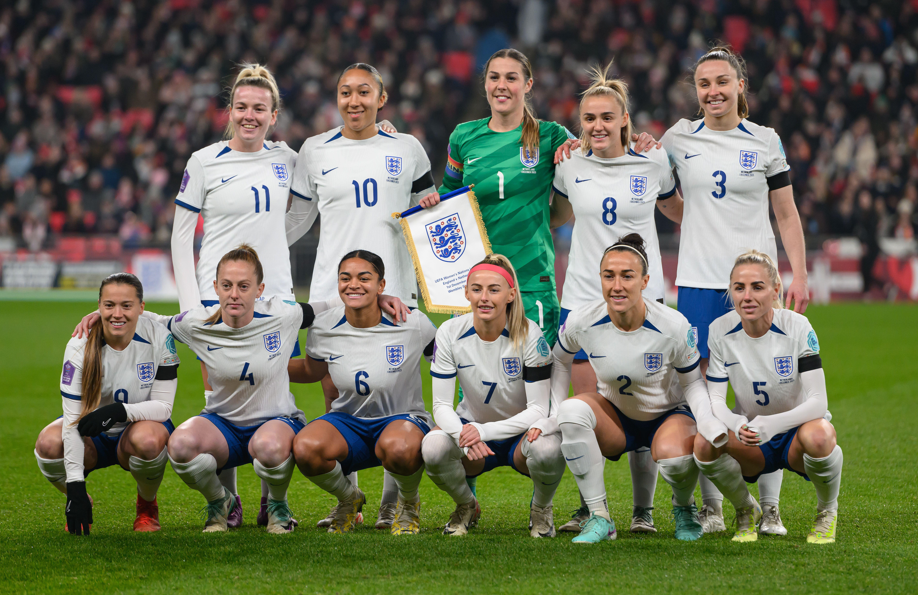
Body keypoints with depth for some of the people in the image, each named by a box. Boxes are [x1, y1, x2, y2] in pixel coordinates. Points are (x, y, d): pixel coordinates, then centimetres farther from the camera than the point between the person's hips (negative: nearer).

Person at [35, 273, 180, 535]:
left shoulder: (159, 338, -18)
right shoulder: (80, 346, -18)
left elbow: (163, 406, -17)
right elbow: (73, 419, -22)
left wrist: (119, 411, -36)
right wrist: (74, 485, -30)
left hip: (141, 427, -1)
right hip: (92, 438, 1)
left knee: (148, 439, -38)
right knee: (48, 443, -31)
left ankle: (147, 507, -5)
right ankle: (81, 505, 2)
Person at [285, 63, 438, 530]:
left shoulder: (407, 149, 8)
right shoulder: (315, 152, 9)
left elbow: (427, 205, 20)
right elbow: (297, 218, 17)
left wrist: (430, 207, -2)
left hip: (393, 286, -1)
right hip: (331, 288, 1)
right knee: (336, 399, -1)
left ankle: (394, 503, 8)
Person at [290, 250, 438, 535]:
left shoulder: (413, 324, -11)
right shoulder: (324, 327, -3)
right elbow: (311, 371, 17)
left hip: (402, 418, -3)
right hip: (347, 421, 3)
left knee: (398, 448, -42)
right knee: (305, 448, -32)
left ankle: (409, 503, -3)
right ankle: (348, 499, 4)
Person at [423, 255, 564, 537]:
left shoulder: (529, 334, -19)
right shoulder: (451, 333, -14)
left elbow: (538, 409, -21)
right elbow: (441, 405, -14)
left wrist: (485, 431, -35)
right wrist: (463, 436, -37)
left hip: (521, 432, -2)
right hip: (471, 427, 2)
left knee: (548, 448, -37)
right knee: (433, 447, -33)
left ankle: (541, 508, -2)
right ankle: (466, 506, 1)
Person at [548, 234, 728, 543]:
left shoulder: (674, 326, -24)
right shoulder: (582, 321, -19)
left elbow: (692, 382, -10)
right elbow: (559, 361, 4)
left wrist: (706, 419, -30)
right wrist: (555, 412, -8)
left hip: (668, 415, -2)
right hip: (614, 415, 2)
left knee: (674, 457, -37)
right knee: (572, 410, -32)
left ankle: (684, 507, 5)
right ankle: (599, 517, -20)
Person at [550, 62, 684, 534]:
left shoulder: (653, 162, -1)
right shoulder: (569, 163, 2)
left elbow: (676, 209, 17)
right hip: (582, 298, 1)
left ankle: (643, 510, 9)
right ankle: (589, 508, 15)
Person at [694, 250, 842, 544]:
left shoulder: (797, 327, -18)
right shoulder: (720, 330, -10)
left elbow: (818, 401, -23)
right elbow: (715, 400, -10)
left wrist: (773, 424, -41)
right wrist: (737, 426, -34)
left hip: (796, 433, -2)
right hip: (750, 442, 2)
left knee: (818, 436, -38)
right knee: (704, 444, -30)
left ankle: (827, 511, -5)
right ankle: (746, 509, 2)